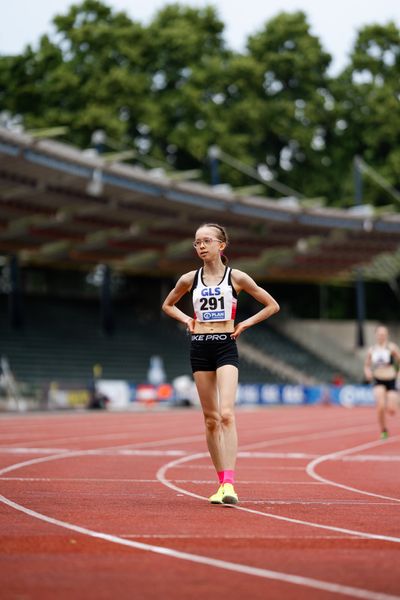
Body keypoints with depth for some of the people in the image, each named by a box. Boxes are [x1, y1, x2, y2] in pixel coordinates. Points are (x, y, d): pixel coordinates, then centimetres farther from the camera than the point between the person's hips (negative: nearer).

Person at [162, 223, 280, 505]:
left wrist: (246, 323, -1)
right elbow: (168, 305, 25)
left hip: (225, 347, -3)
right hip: (200, 347, 4)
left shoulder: (236, 277, -1)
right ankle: (222, 482, 15)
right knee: (210, 419, 6)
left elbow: (272, 305, 7)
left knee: (226, 414, -19)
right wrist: (186, 319, 8)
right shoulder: (189, 279, 6)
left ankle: (230, 484, -25)